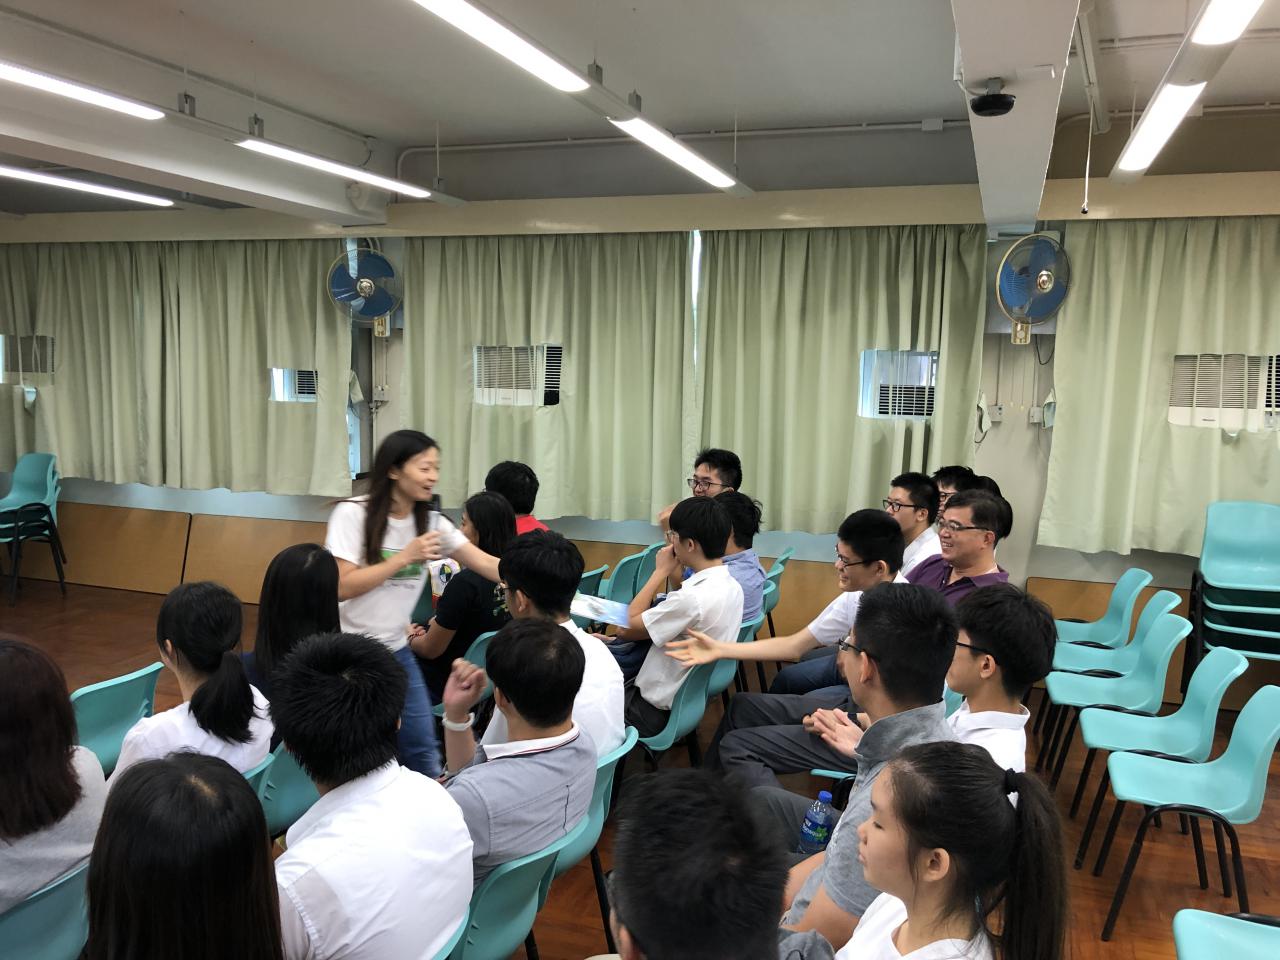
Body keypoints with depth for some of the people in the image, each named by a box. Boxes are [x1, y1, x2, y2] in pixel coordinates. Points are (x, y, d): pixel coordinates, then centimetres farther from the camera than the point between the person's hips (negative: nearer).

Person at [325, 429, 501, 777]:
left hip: (397, 652, 5)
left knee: (423, 751, 6)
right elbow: (341, 587, -20)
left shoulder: (432, 523, 0)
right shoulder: (352, 514, -13)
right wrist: (405, 557, -22)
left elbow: (488, 565, -8)